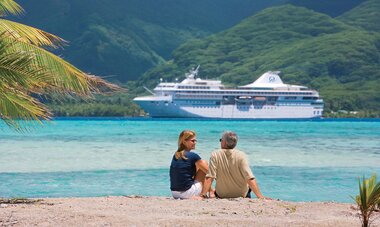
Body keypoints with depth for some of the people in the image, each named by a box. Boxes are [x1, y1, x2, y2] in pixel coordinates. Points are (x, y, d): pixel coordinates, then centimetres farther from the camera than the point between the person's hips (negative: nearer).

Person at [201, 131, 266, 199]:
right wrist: (260, 197, -22)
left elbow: (209, 178, -19)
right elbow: (250, 179, -23)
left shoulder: (215, 155, -15)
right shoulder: (241, 155, -17)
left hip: (222, 195, 1)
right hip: (241, 195, -1)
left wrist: (203, 194, -14)